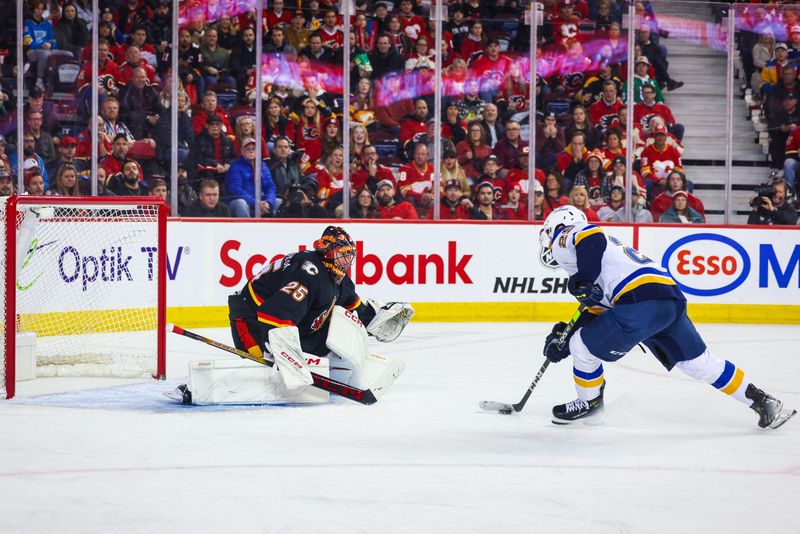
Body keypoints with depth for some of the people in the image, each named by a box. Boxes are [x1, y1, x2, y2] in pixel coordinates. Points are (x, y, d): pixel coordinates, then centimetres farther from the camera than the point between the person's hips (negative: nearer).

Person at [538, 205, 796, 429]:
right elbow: (597, 311, 34)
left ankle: (590, 402, 23)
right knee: (701, 363, 15)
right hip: (672, 300, 9)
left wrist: (582, 283, -7)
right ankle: (762, 401, 15)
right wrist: (562, 336, 27)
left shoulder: (565, 237, 9)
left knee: (583, 347, 5)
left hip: (641, 302, -9)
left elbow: (591, 236, -16)